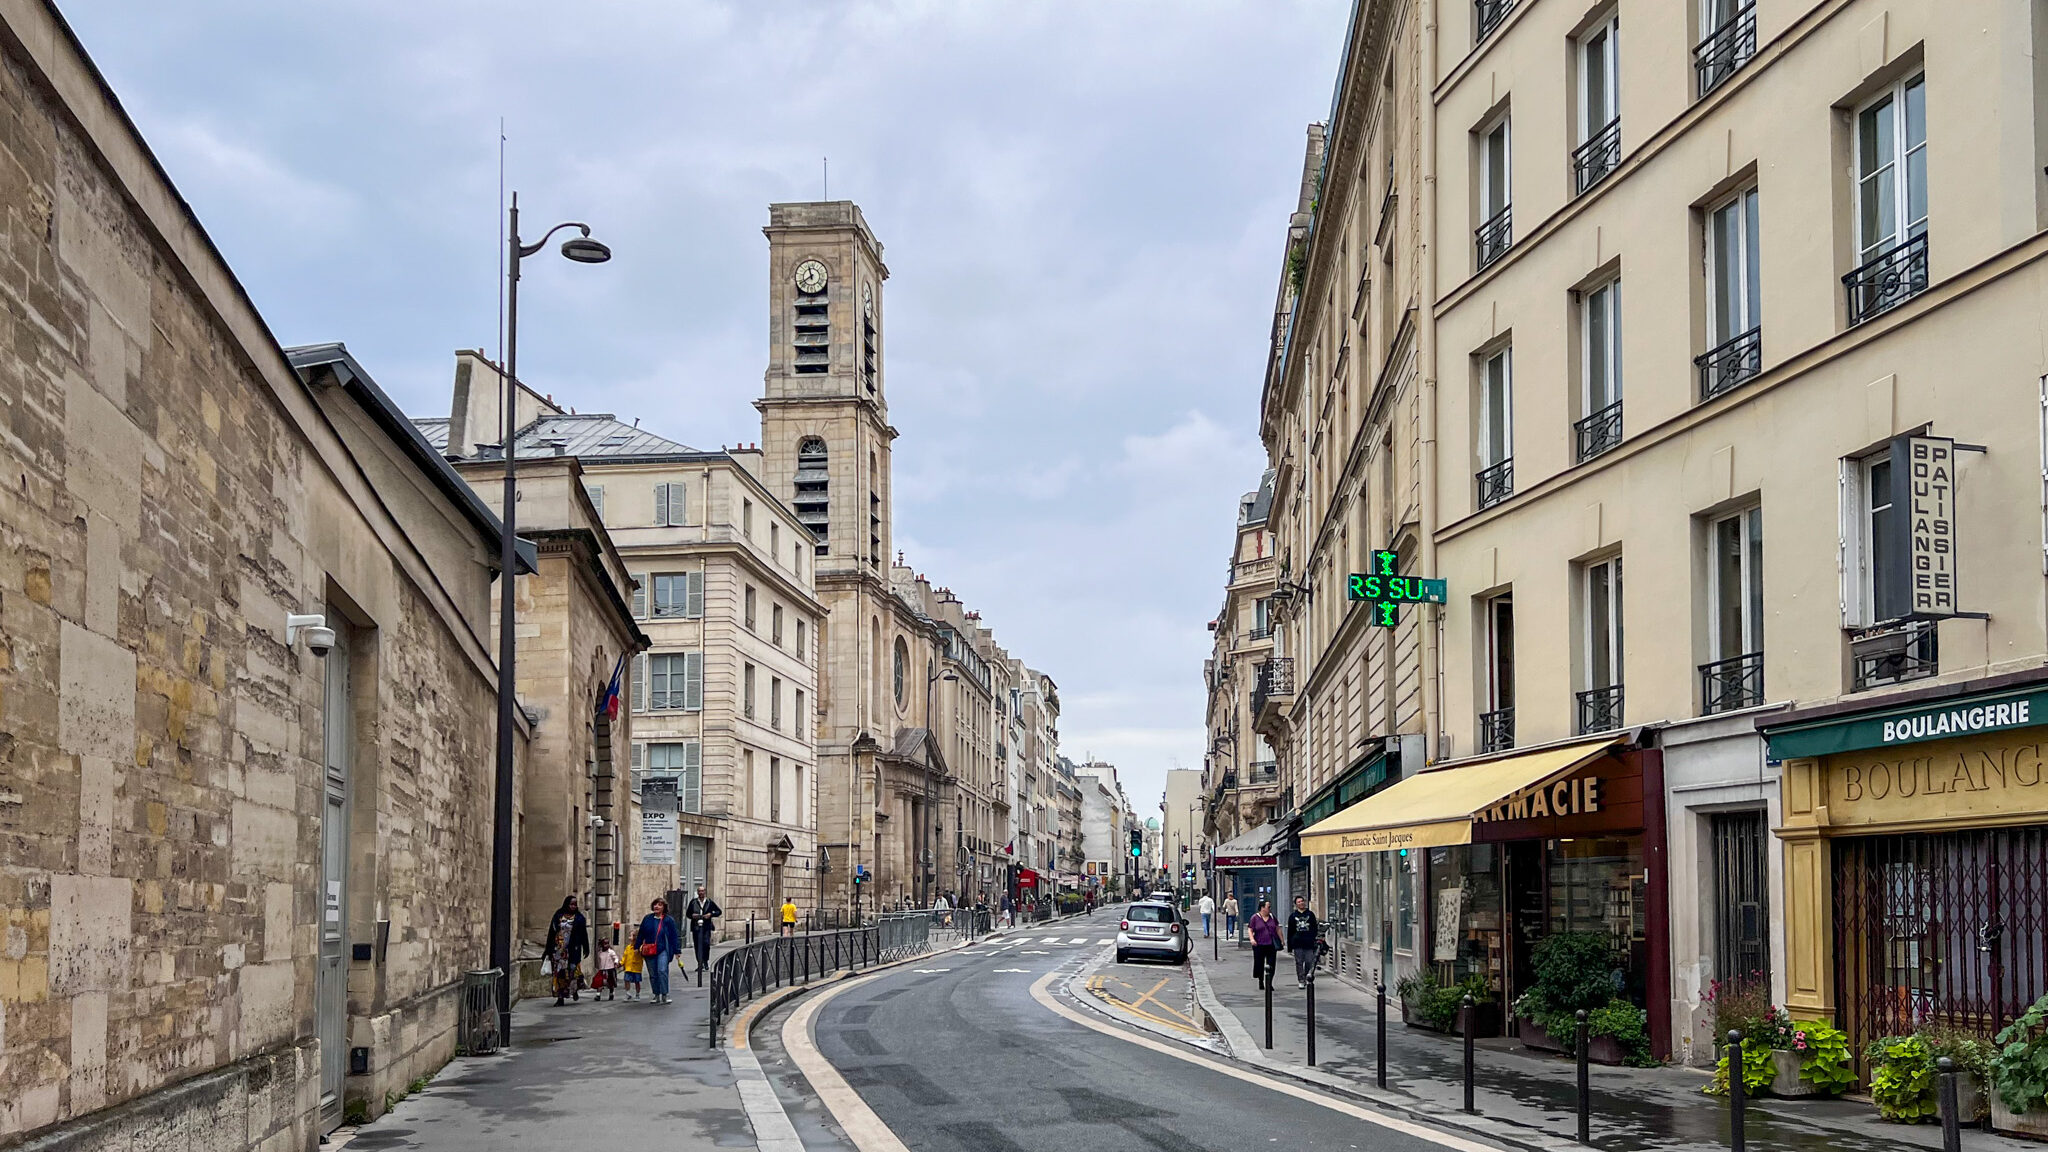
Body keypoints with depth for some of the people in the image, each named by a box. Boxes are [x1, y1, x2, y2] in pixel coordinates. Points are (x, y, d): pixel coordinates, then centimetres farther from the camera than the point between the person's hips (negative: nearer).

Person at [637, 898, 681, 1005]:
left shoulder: (669, 920, 0)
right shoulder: (647, 919, 6)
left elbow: (674, 936, 1)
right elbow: (641, 934, 13)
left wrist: (677, 951, -2)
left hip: (663, 949, -3)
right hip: (649, 951, 3)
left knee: (662, 971, -19)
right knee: (652, 974, 8)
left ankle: (664, 995, -13)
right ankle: (657, 995, 20)